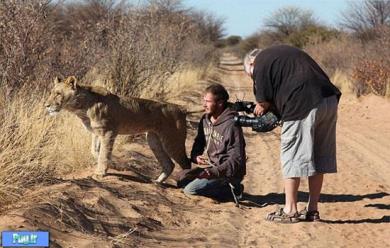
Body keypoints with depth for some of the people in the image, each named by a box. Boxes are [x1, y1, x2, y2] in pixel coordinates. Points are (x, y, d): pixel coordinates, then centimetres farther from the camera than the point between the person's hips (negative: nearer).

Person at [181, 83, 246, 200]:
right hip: (211, 167, 9)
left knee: (190, 190, -17)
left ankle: (232, 189, -5)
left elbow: (236, 159, -23)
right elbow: (199, 142, 17)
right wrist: (195, 156, -7)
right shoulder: (205, 119, 4)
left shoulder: (231, 125, -22)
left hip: (228, 173, -9)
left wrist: (214, 172, -33)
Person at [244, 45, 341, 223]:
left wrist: (260, 108, 24)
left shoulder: (260, 63, 5)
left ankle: (290, 211, 7)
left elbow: (264, 100, 2)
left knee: (292, 158, 3)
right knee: (319, 158, 13)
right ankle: (313, 209, 20)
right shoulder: (284, 51, 30)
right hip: (330, 100, 8)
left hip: (303, 106, -8)